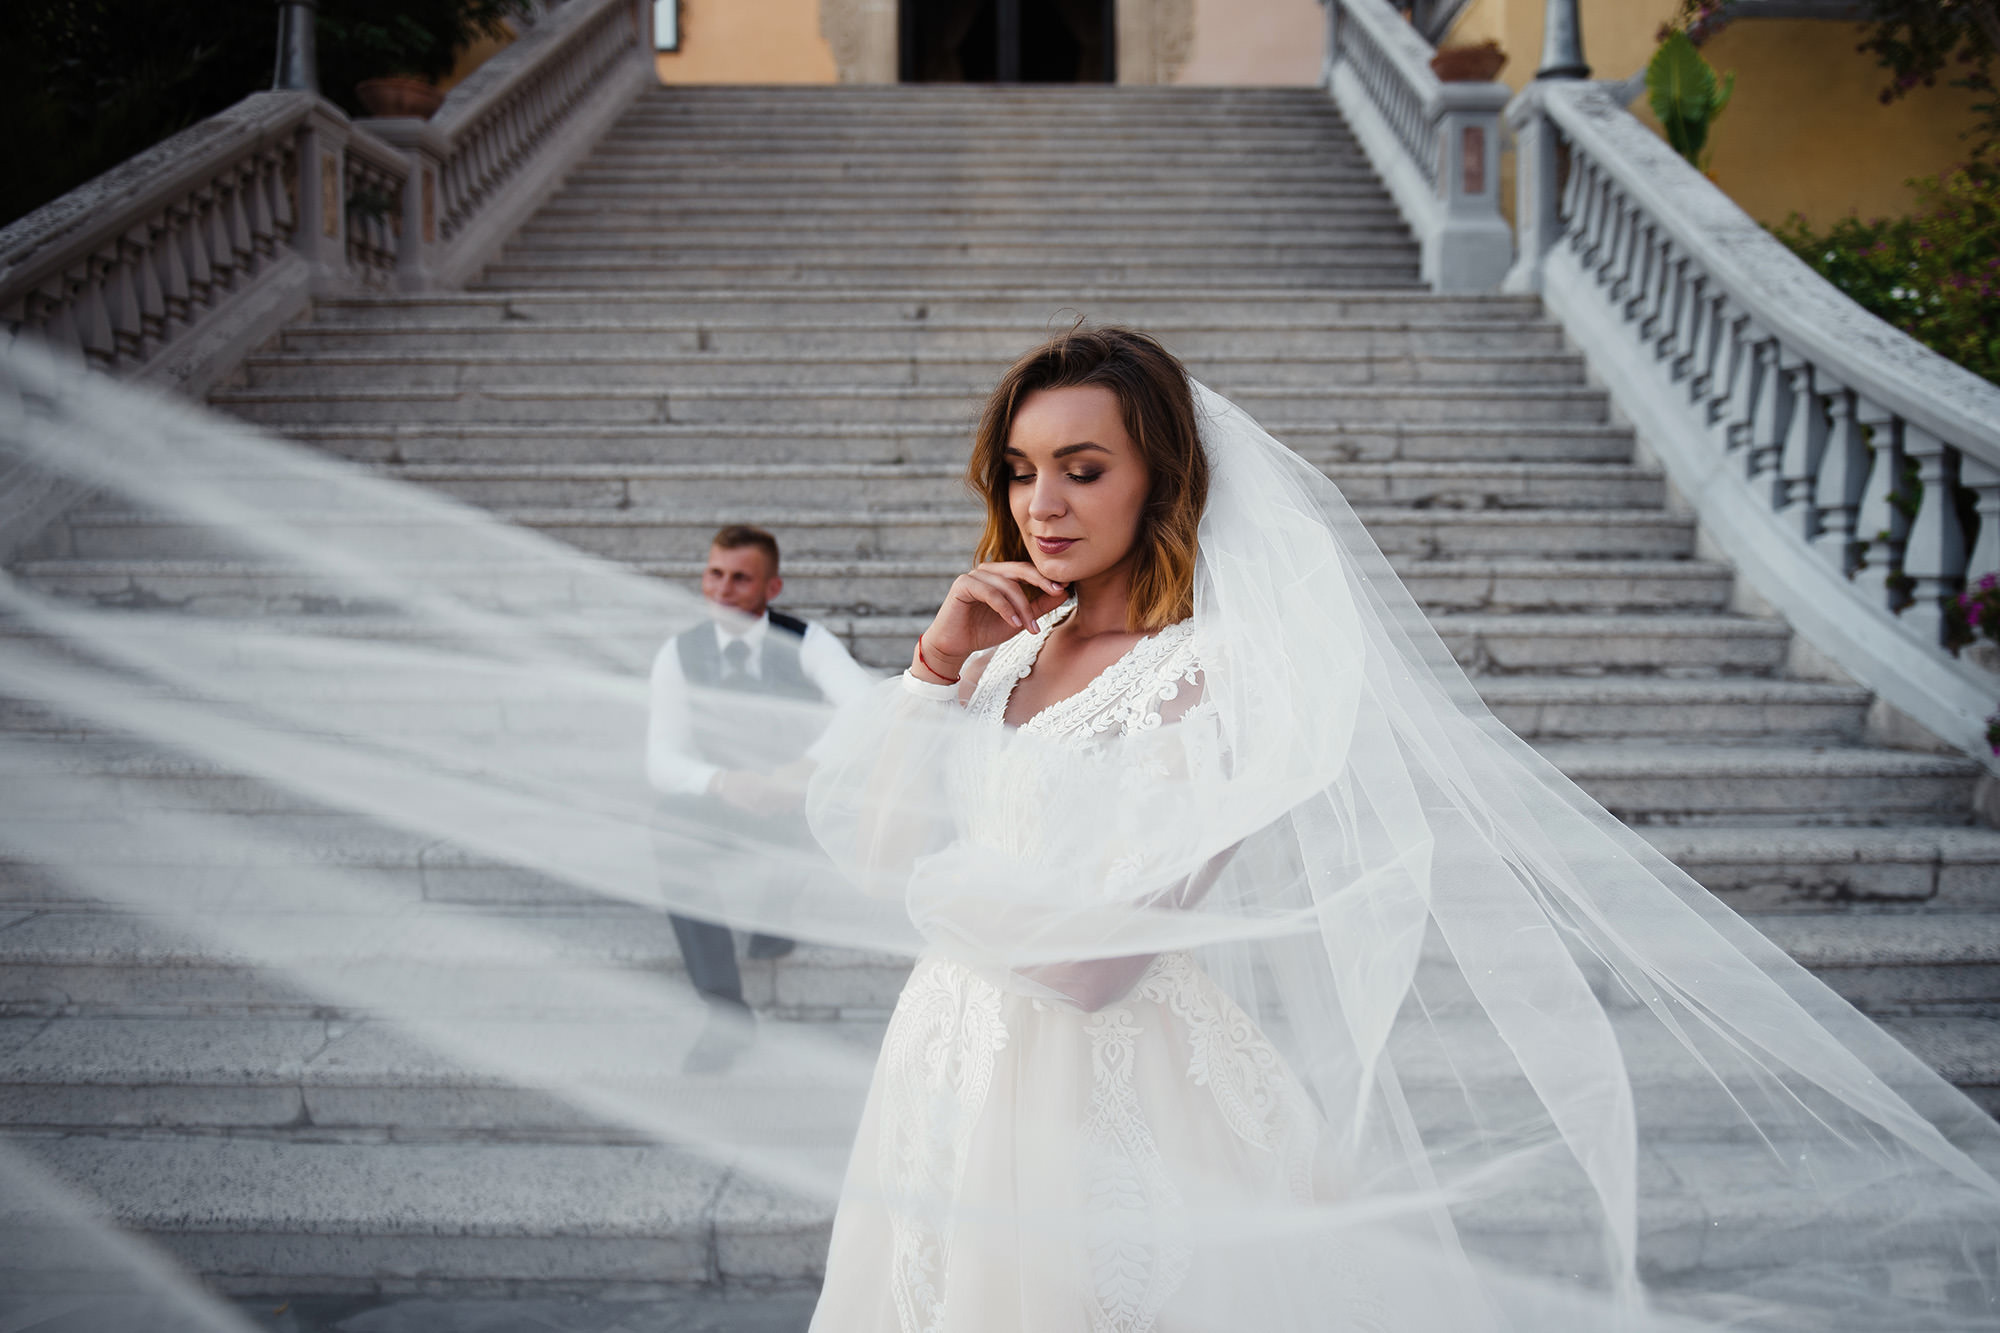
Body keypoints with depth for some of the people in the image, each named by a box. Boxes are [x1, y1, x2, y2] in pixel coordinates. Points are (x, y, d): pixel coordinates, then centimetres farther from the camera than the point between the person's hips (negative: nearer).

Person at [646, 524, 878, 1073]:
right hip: (719, 804, 1)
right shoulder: (679, 653, -6)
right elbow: (662, 761, -13)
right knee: (674, 840, -30)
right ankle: (725, 1012, -20)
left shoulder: (806, 643, -12)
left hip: (801, 802, -1)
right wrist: (724, 782, -36)